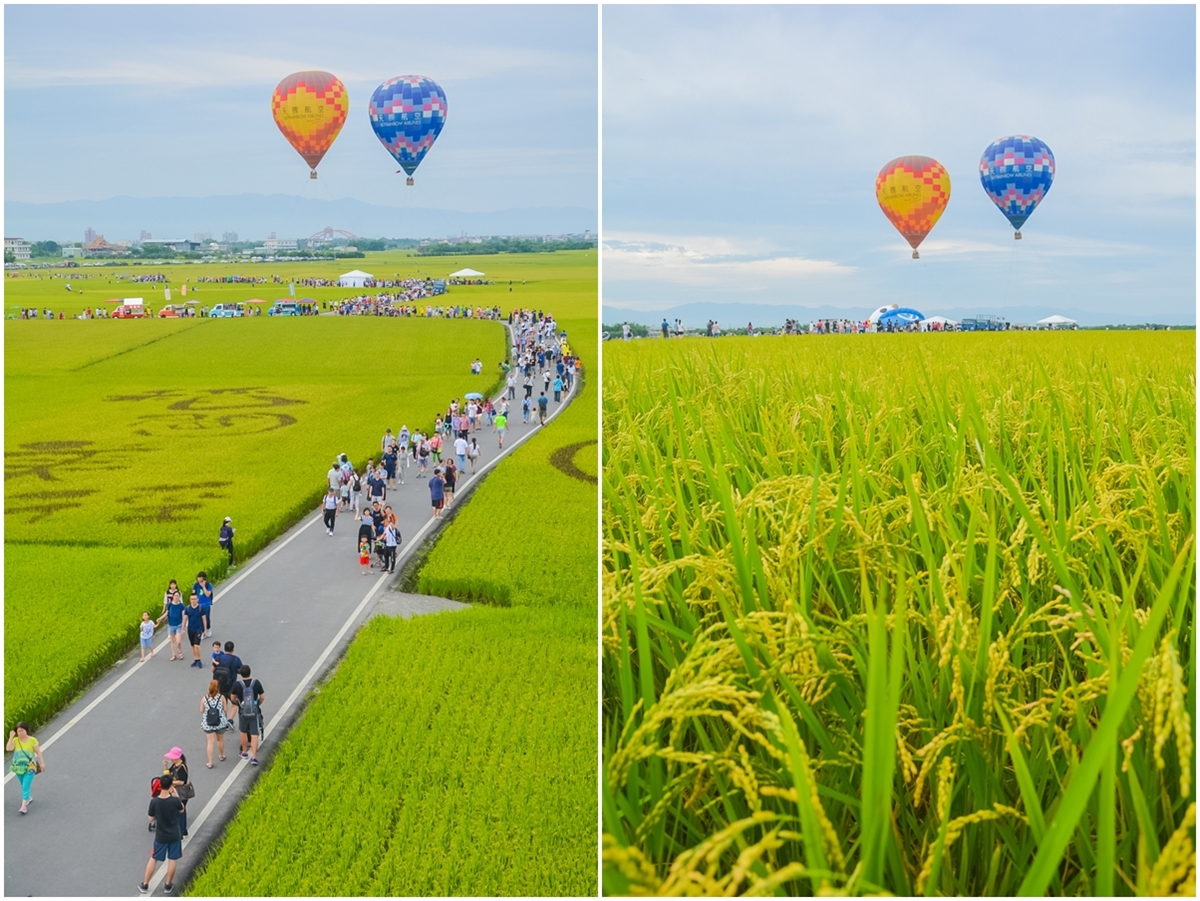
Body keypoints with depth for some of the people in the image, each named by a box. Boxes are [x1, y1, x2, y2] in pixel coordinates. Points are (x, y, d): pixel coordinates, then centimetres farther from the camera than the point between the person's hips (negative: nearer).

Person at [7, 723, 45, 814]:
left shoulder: (32, 740, -10)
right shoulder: (15, 740, -4)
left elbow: (38, 752, -6)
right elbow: (8, 748, -21)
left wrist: (42, 763, -9)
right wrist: (11, 737, -22)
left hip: (29, 767, -4)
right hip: (18, 767, 4)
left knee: (26, 786, -9)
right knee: (24, 786, 20)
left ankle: (24, 806, -8)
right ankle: (29, 798, 44)